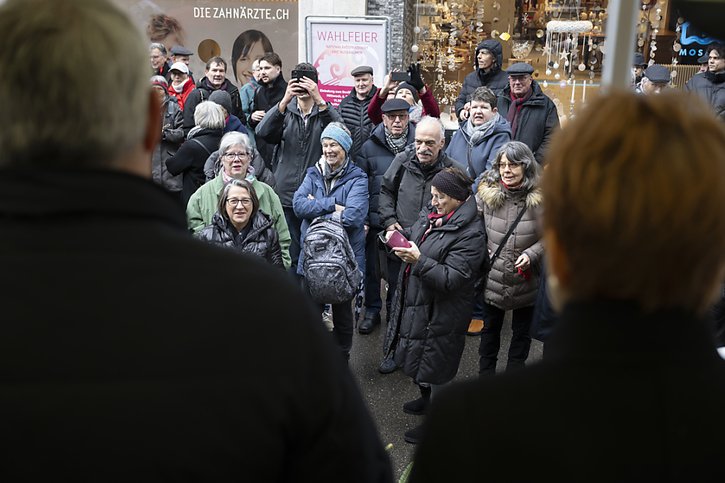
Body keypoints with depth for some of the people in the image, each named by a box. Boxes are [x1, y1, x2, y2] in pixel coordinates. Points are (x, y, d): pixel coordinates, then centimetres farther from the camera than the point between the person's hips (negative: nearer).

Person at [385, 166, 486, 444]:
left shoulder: (470, 233, -22)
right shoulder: (431, 214, 3)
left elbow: (452, 279, -27)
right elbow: (415, 238, 20)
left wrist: (419, 261, -35)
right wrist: (399, 236, -2)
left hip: (442, 312, -9)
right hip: (416, 301, 9)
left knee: (435, 368, 6)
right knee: (415, 357, 25)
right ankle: (427, 400, 50)